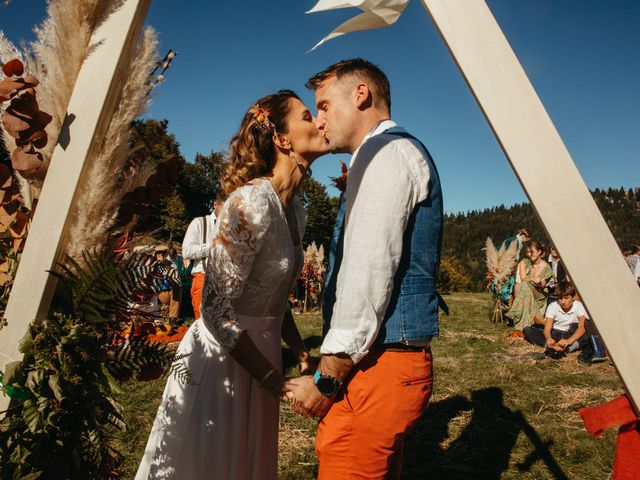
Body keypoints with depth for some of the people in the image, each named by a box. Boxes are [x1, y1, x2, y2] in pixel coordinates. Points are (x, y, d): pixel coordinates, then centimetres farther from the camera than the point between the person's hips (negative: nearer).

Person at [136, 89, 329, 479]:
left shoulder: (295, 207, 4)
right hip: (221, 358, -8)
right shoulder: (252, 201, -23)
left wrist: (302, 353, 3)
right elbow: (216, 309, -23)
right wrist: (276, 382, -17)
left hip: (260, 355, 8)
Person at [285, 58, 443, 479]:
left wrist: (327, 379, -14)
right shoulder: (404, 153, 21)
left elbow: (369, 273, -20)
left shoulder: (385, 152, -10)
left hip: (378, 366, -10)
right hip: (401, 362, 10)